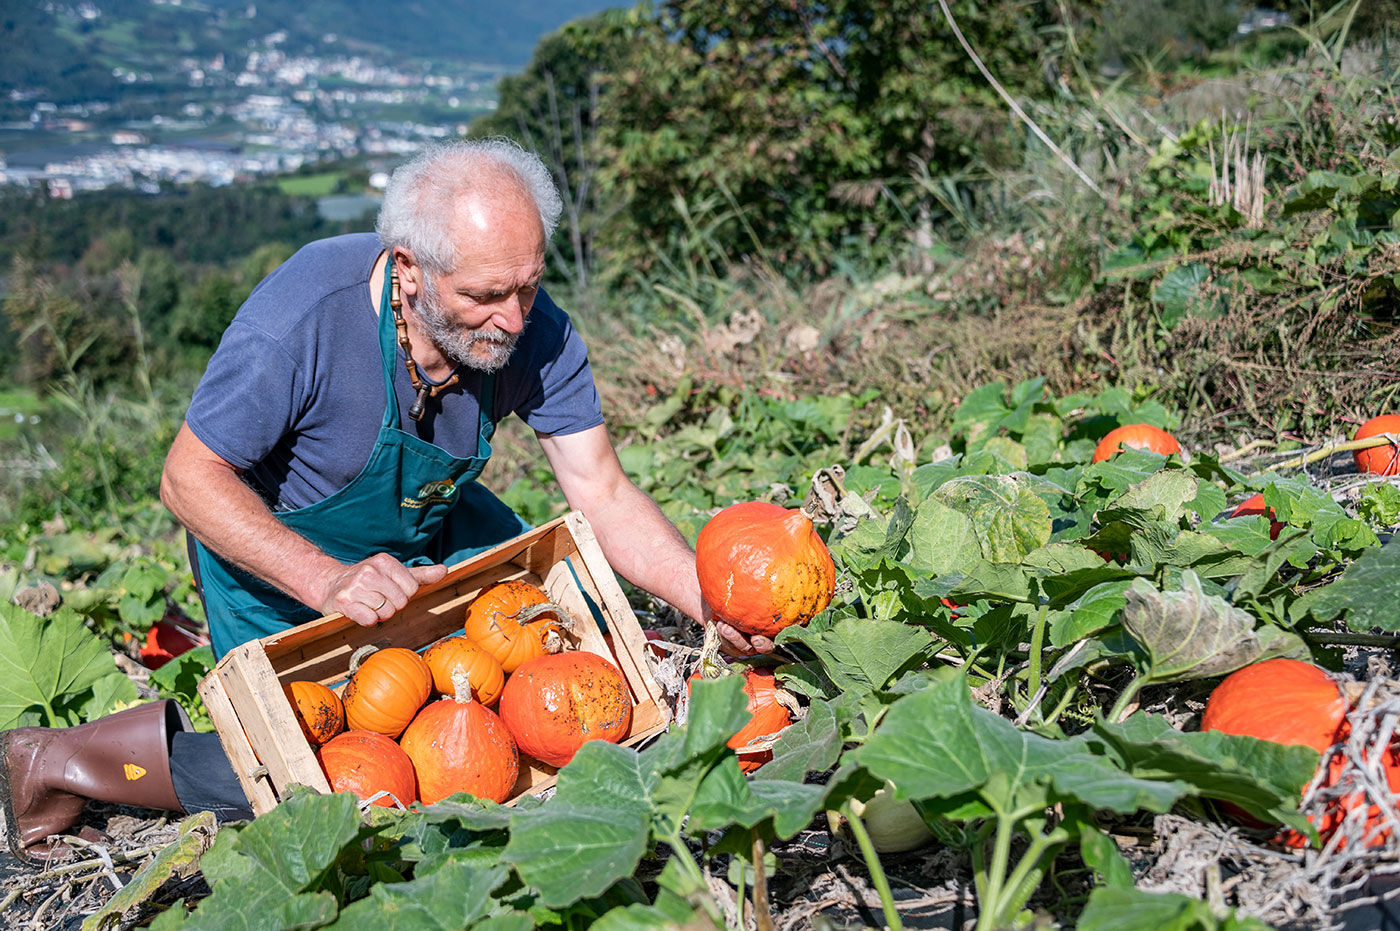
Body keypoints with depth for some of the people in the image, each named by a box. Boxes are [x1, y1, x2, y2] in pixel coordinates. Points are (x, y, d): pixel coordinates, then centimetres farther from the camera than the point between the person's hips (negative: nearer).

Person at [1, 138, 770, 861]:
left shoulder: (534, 332, -22)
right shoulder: (303, 312, -35)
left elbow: (603, 495, -17)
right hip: (278, 549, -5)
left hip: (429, 527, 5)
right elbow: (189, 480, -27)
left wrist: (710, 599, -30)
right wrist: (327, 583, -40)